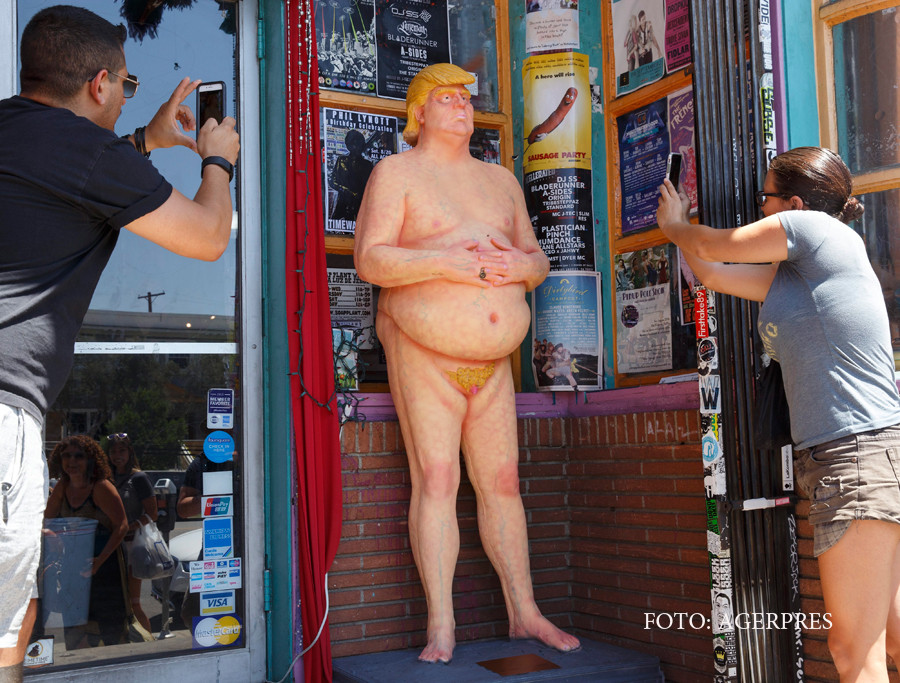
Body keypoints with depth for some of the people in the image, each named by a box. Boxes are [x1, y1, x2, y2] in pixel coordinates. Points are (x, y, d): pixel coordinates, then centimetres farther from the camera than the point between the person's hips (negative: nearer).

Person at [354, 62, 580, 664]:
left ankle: (525, 614, 15)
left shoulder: (501, 180, 17)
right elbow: (370, 259, -12)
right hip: (423, 355, -5)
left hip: (492, 362, 5)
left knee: (502, 483, 6)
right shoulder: (396, 172, 0)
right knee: (435, 480, -10)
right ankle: (441, 629, -4)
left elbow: (538, 263, 15)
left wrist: (521, 264, -9)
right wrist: (446, 262, -23)